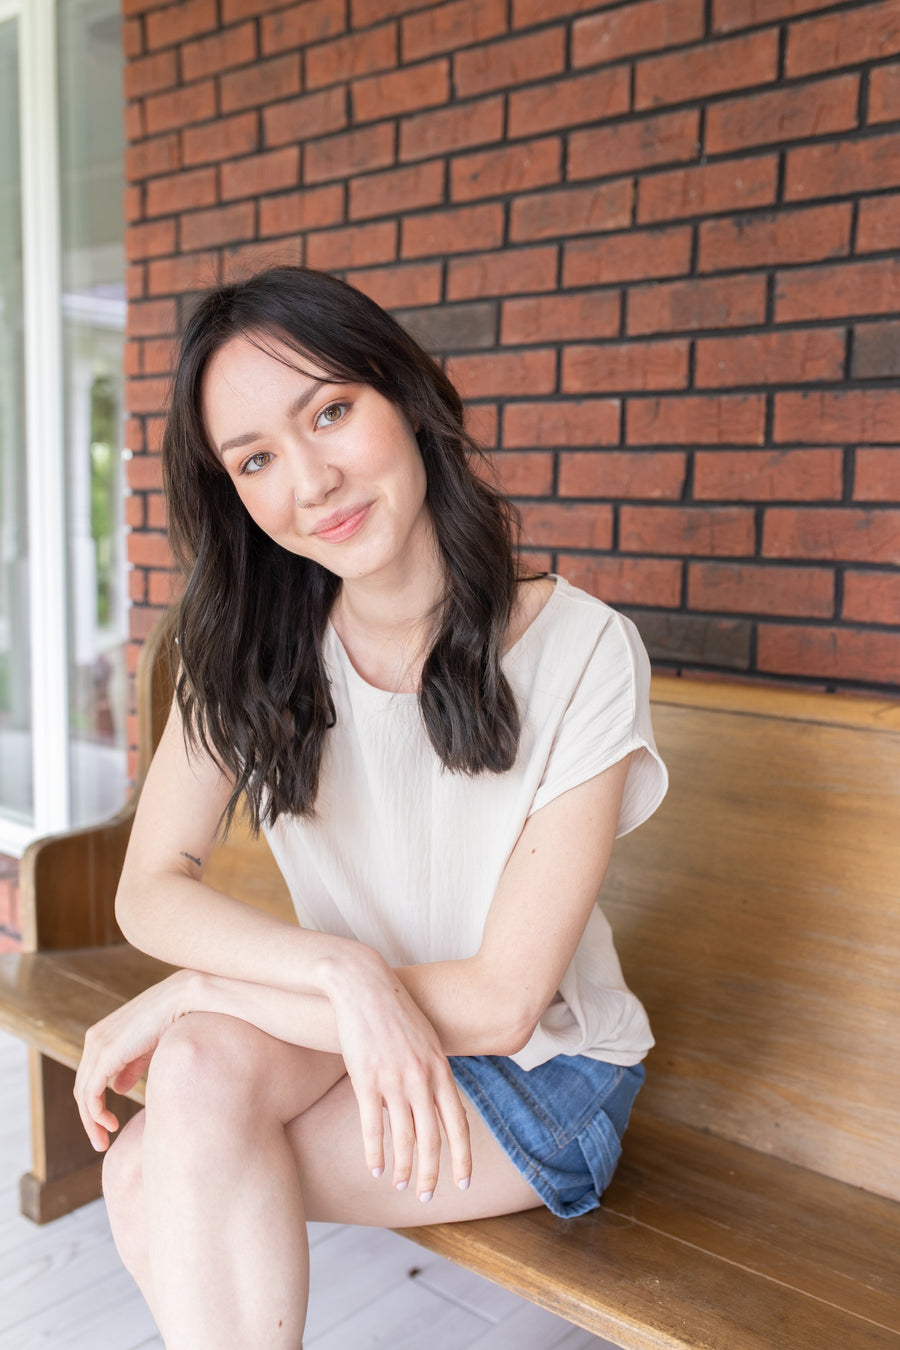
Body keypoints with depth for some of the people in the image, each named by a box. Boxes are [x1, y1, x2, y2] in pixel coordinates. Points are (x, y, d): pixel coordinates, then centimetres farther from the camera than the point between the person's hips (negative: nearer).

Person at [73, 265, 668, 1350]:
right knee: (207, 1062, -28)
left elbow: (499, 1002, -20)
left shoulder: (580, 652, -21)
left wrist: (195, 992, -19)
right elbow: (151, 889, -10)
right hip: (340, 1031, 4)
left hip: (543, 1070, -4)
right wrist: (342, 969, -28)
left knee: (154, 1188, -25)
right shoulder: (250, 647, -7)